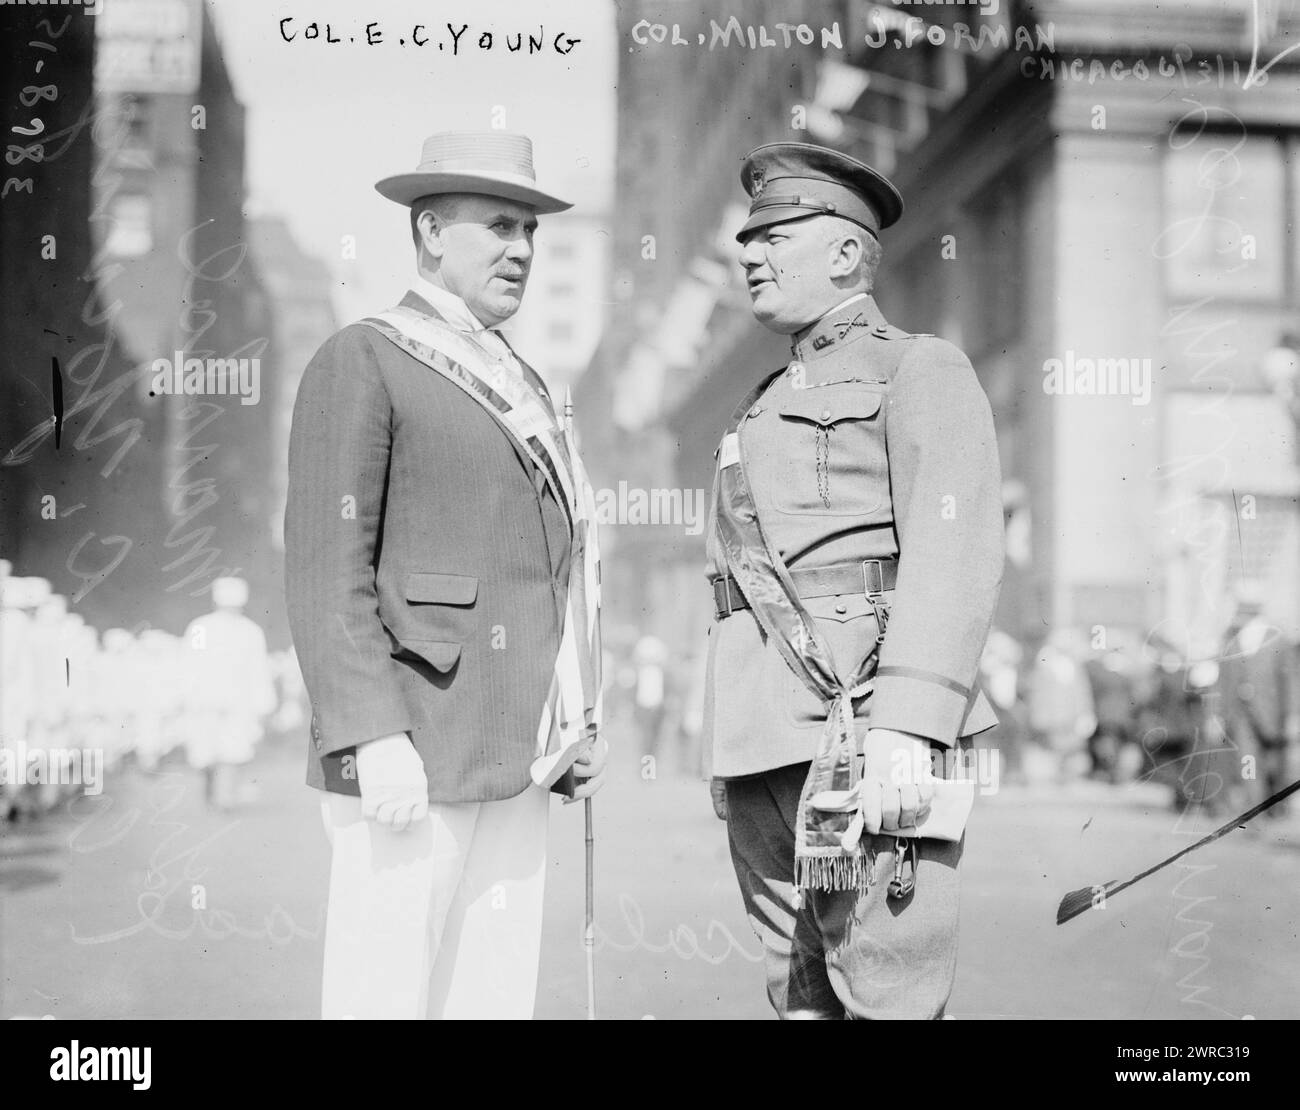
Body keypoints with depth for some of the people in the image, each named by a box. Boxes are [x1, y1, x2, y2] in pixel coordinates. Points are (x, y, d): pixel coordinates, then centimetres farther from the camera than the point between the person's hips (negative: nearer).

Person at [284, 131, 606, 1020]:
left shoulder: (519, 387, 21)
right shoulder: (360, 364, -4)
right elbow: (326, 569, -12)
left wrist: (579, 725, 15)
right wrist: (372, 738, -20)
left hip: (516, 756, 8)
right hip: (410, 752, -7)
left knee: (497, 994, 8)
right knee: (388, 994, -6)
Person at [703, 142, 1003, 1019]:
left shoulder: (921, 370, 2)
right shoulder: (763, 409, 26)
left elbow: (956, 554, -12)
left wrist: (907, 727, -24)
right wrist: (728, 754, 17)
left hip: (863, 732, -7)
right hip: (760, 746, 7)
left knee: (885, 998, -10)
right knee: (802, 1000, 8)